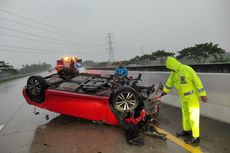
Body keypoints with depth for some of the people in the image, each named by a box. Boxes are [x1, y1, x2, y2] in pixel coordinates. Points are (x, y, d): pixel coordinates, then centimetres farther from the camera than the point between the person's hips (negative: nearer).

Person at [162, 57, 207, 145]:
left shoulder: (187, 69, -22)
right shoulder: (174, 72, 2)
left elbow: (197, 81, -21)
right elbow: (170, 82, 16)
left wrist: (202, 94, -22)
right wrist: (165, 91, 25)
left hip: (192, 96, -8)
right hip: (183, 97, 8)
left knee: (193, 116, -2)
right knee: (185, 114, 18)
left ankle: (196, 137, 8)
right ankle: (186, 131, 35)